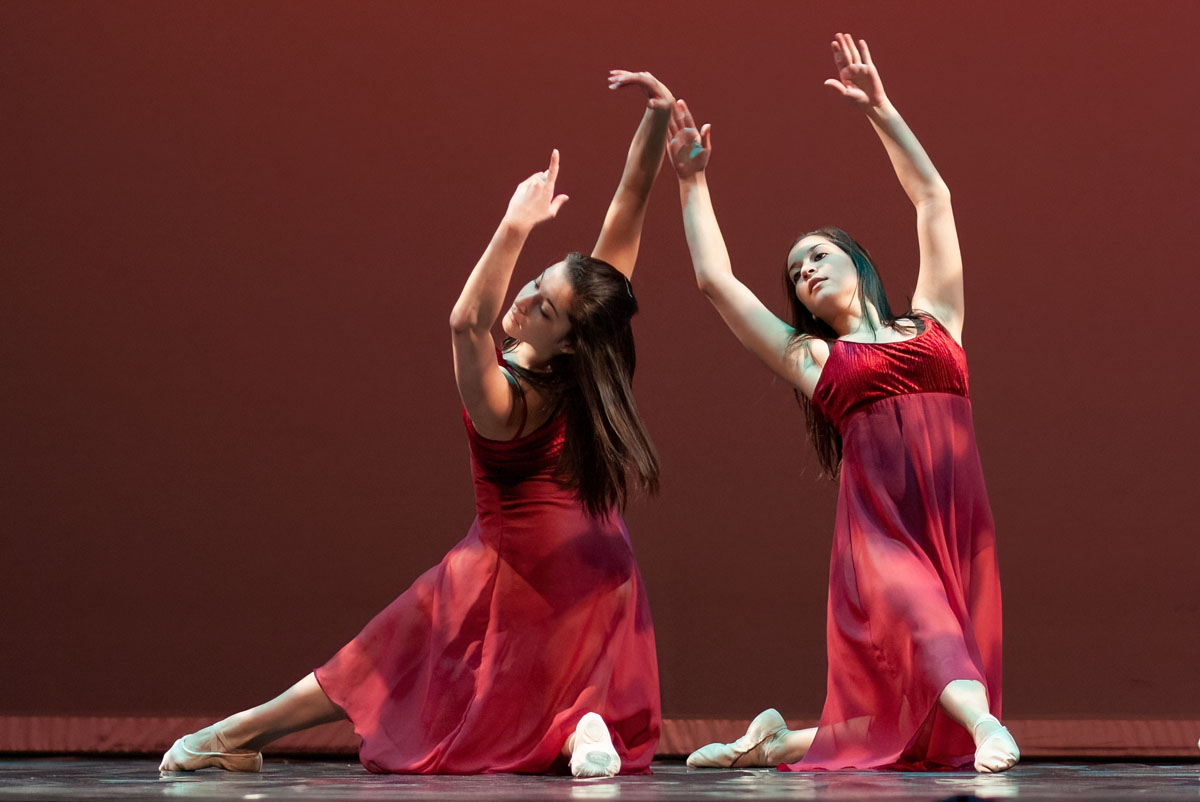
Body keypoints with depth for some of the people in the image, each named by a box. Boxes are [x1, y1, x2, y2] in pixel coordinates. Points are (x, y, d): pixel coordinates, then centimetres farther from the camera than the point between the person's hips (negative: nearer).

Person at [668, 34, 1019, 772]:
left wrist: (880, 110, 27)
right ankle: (984, 722, -47)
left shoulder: (935, 321, 20)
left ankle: (783, 744, 13)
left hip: (959, 524, 1)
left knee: (926, 729, -2)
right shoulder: (810, 356, 19)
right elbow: (715, 278, 20)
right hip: (878, 528, -1)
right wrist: (693, 179, 26)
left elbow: (934, 199, 24)